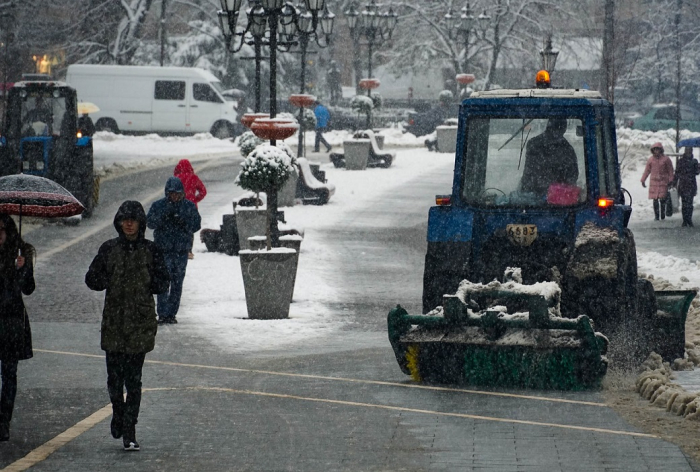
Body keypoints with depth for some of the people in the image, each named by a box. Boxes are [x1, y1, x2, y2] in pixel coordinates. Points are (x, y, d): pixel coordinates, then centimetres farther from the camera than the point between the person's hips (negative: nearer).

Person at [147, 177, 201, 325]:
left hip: (182, 251, 2)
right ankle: (162, 314, -12)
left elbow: (196, 225, 3)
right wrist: (163, 216, -21)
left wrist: (184, 222, -16)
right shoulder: (158, 206, 2)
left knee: (177, 283, 6)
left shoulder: (189, 206, 6)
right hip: (163, 250, -2)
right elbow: (150, 222, -5)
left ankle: (172, 314, 15)